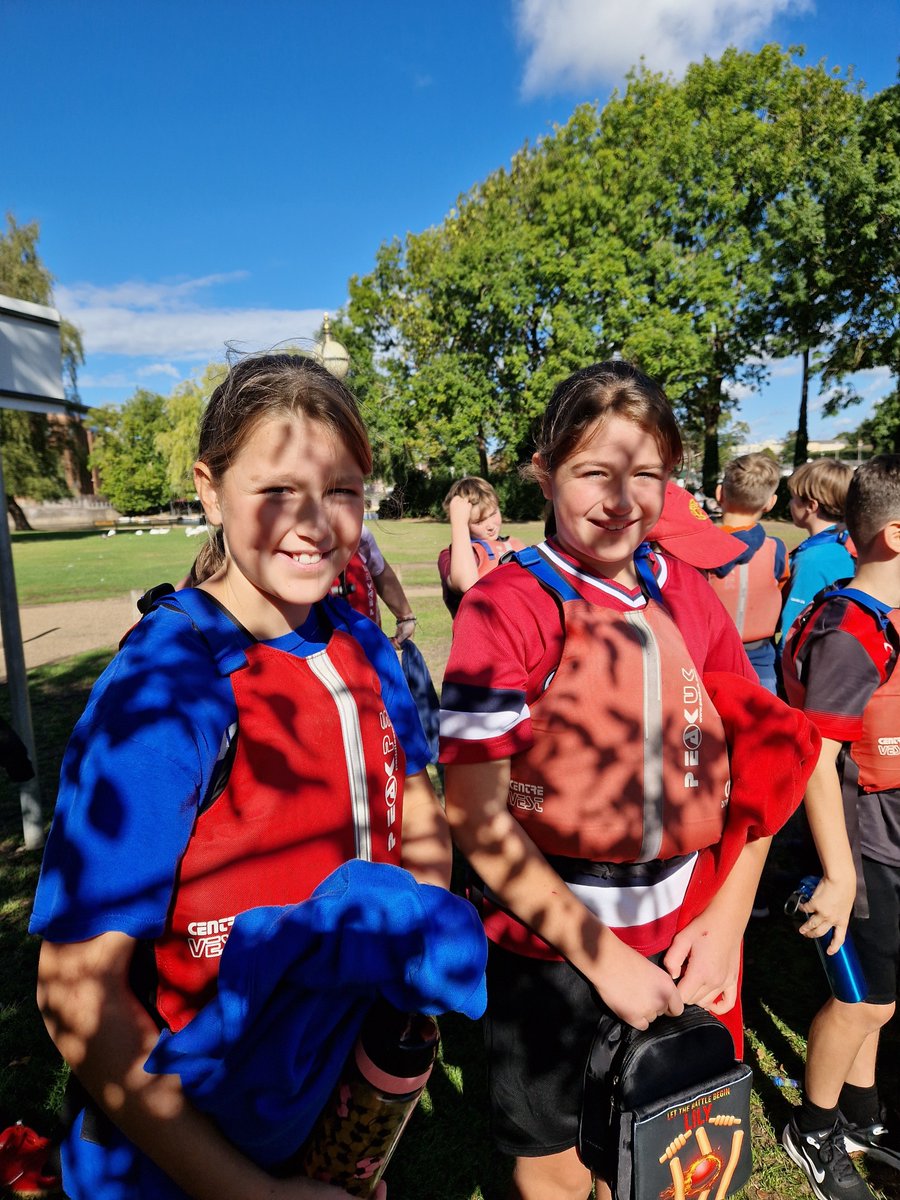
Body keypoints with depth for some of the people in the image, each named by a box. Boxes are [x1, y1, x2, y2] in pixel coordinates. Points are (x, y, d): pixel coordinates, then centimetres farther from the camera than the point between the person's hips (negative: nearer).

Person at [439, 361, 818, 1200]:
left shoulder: (689, 596, -2)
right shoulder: (507, 606, -17)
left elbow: (757, 761, 4)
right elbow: (475, 813, -18)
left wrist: (728, 918, -4)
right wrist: (599, 956, -15)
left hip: (680, 950, 4)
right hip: (548, 949, -4)